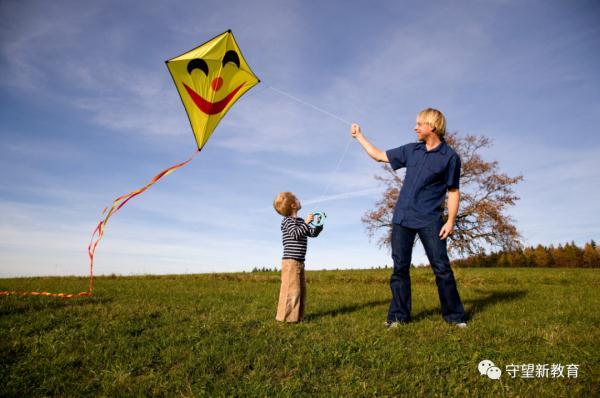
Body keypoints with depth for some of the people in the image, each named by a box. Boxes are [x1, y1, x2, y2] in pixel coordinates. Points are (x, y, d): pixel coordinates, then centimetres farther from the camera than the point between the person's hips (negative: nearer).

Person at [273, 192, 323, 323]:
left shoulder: (300, 221, 18)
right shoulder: (287, 220, -7)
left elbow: (313, 233, 19)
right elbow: (295, 234, -21)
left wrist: (319, 223, 5)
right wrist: (306, 222, -19)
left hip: (299, 262, 9)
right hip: (290, 261, -9)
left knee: (301, 289, 12)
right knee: (291, 289, -9)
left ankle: (297, 315, 19)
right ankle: (286, 316, -3)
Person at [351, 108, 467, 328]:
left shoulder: (450, 157, -1)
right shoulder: (411, 150, 11)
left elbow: (453, 191, 0)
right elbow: (378, 155, 20)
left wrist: (451, 221, -9)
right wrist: (359, 136, 22)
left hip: (430, 220, -4)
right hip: (402, 218, 4)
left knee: (442, 268, -3)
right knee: (400, 268, 3)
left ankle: (454, 315, 11)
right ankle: (398, 315, 10)